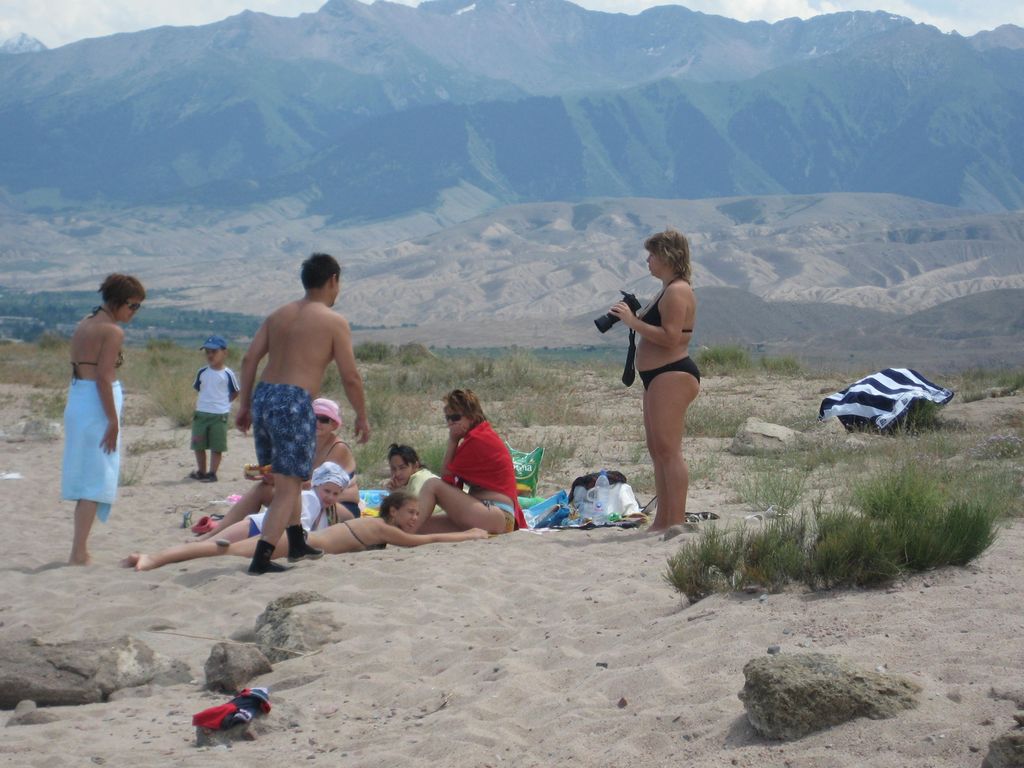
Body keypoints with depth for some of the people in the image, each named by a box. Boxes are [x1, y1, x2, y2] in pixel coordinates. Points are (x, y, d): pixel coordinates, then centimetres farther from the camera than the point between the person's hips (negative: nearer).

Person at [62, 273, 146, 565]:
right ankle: (79, 552, -8)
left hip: (76, 401, 9)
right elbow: (103, 377, -18)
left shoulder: (84, 325, 15)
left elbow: (77, 369, 15)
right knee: (97, 479, -4)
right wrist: (113, 421, -16)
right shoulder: (113, 331, -11)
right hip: (97, 406, -9)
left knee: (85, 478, 15)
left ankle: (80, 550, 18)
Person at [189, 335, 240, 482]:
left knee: (217, 446, 2)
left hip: (220, 416, -4)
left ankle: (212, 473, 10)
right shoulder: (202, 372, 3)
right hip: (201, 414, 4)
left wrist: (222, 403, 2)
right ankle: (201, 471, 24)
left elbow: (235, 393, 5)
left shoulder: (228, 374, -7)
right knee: (198, 445, 10)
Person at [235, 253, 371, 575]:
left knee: (286, 478, 24)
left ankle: (297, 542, 37)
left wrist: (244, 405, 14)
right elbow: (350, 377, -3)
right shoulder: (334, 322, -1)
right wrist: (362, 417, 9)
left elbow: (249, 359, 10)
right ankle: (262, 557, -13)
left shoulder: (279, 315, 15)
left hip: (263, 396, 7)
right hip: (294, 403, -7)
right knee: (289, 485, -3)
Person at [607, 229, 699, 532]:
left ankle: (677, 522, -13)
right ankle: (663, 521, 18)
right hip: (658, 376, 12)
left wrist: (633, 321, -18)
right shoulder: (668, 291, 21)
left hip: (673, 375, -12)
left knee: (668, 449, -13)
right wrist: (633, 318, 8)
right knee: (657, 449, 13)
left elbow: (670, 337, -23)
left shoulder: (677, 291, -14)